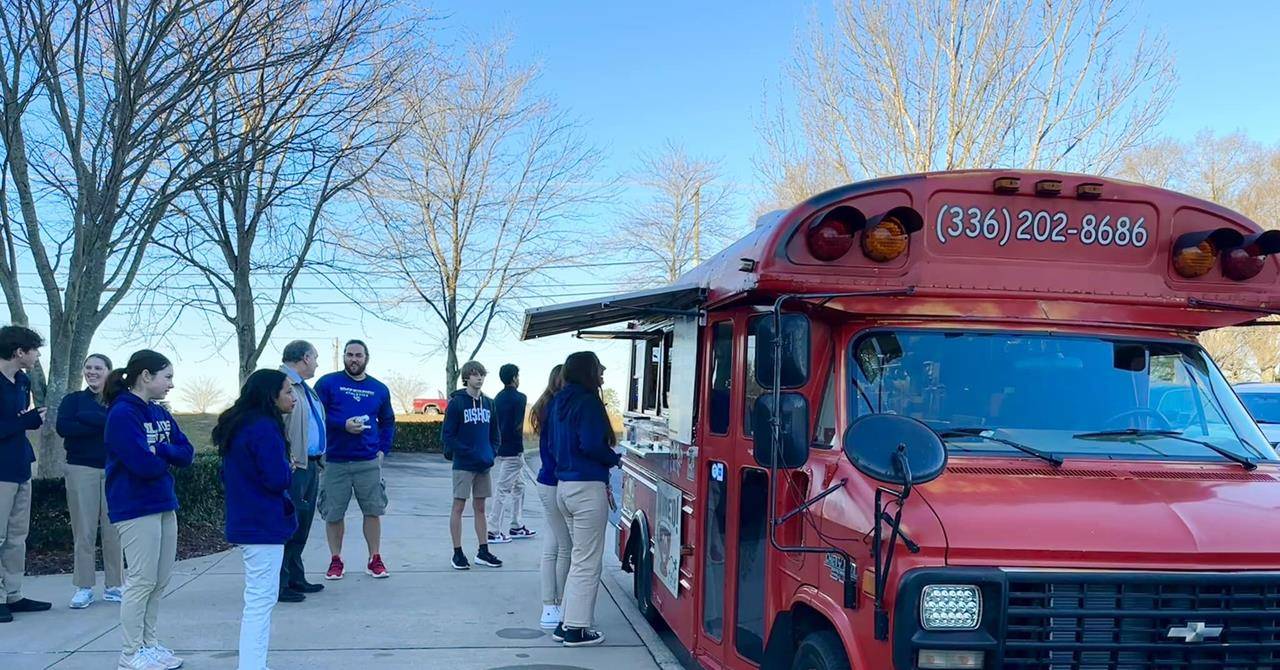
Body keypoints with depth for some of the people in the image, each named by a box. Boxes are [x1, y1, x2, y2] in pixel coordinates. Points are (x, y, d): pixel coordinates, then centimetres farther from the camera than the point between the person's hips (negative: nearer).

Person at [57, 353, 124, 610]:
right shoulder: (73, 399, 10)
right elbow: (63, 427, -9)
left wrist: (85, 418, -13)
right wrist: (104, 425, -11)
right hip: (82, 469, 0)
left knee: (114, 529, -1)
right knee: (84, 531, -2)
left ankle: (113, 586, 9)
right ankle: (84, 588, 5)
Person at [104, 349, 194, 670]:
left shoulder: (160, 413, 11)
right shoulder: (123, 413, -14)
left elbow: (187, 454, 5)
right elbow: (145, 464, -23)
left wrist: (158, 450, -12)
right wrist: (167, 458, -2)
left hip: (164, 504, 8)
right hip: (136, 508, -8)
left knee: (160, 581, 12)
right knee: (142, 581, -3)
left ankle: (149, 642, 22)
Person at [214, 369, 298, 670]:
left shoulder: (239, 425, 12)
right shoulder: (265, 428, -18)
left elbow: (228, 475, 20)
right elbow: (278, 478, -22)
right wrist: (289, 467, -2)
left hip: (246, 522, 10)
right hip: (264, 525, -10)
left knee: (257, 598, 17)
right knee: (261, 600, -6)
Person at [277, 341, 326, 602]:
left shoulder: (303, 387, 20)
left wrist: (318, 460, 21)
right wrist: (286, 459, -24)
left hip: (310, 464, 10)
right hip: (293, 466, -10)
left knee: (302, 525, 16)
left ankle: (296, 579, 25)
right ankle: (279, 584, -1)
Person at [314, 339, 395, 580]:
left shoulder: (379, 389, 10)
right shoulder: (328, 383, -1)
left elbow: (388, 422, 19)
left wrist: (383, 449, 7)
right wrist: (343, 425, -17)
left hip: (369, 462, 2)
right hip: (335, 461, -2)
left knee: (373, 511, 4)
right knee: (333, 514, 4)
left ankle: (375, 560, 14)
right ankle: (336, 561, 18)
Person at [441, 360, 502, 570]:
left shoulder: (488, 403, 9)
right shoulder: (457, 402, -8)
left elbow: (494, 433, 16)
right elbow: (447, 434, -11)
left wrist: (491, 453, 0)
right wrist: (467, 452, -18)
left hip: (484, 465, 6)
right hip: (463, 465, -5)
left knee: (480, 508, 11)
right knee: (458, 507, 1)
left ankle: (483, 552, 17)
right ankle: (458, 553, 7)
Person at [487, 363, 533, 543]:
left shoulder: (498, 398, 11)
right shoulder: (519, 398, -12)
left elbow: (495, 423, 13)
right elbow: (518, 426, -17)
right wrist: (519, 443, -2)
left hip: (499, 448, 8)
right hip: (512, 451, -8)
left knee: (518, 487, 19)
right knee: (503, 490, -5)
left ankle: (517, 527, 23)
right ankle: (493, 531, -4)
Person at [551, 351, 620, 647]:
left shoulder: (562, 402, 14)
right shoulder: (588, 401, -13)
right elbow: (591, 444, -22)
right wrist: (615, 458, -4)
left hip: (564, 486, 9)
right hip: (587, 487, -9)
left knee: (579, 557, 18)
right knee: (587, 562, -1)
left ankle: (568, 622, 21)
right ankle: (576, 628, 3)